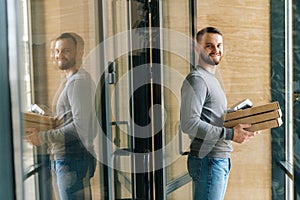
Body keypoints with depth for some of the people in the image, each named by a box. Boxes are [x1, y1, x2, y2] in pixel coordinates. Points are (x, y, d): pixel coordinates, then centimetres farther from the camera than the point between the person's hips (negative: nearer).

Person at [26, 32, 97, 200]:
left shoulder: (78, 81, -13)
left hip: (73, 158, -10)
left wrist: (44, 137, -16)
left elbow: (80, 126, -22)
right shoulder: (71, 80, 20)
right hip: (63, 158, 10)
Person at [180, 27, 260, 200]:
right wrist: (230, 134, -23)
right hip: (208, 160, -10)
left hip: (221, 159, 10)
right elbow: (189, 123, -24)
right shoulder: (196, 79, -14)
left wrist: (238, 126, 8)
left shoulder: (212, 79, 19)